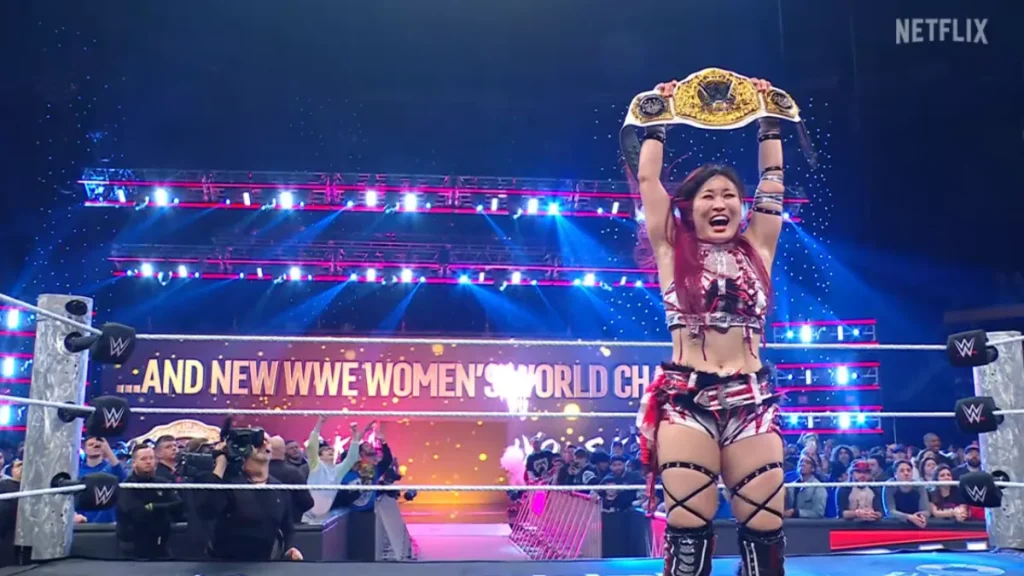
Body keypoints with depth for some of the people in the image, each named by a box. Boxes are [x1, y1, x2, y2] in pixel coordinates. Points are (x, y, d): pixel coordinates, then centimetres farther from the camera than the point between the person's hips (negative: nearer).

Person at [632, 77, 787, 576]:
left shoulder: (756, 248, 14)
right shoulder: (673, 251, 8)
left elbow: (772, 181, 17)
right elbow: (647, 180, 9)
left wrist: (769, 123, 22)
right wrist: (658, 122, 15)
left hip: (750, 397, 2)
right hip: (686, 398, -2)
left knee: (764, 526, 0)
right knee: (687, 527, -4)